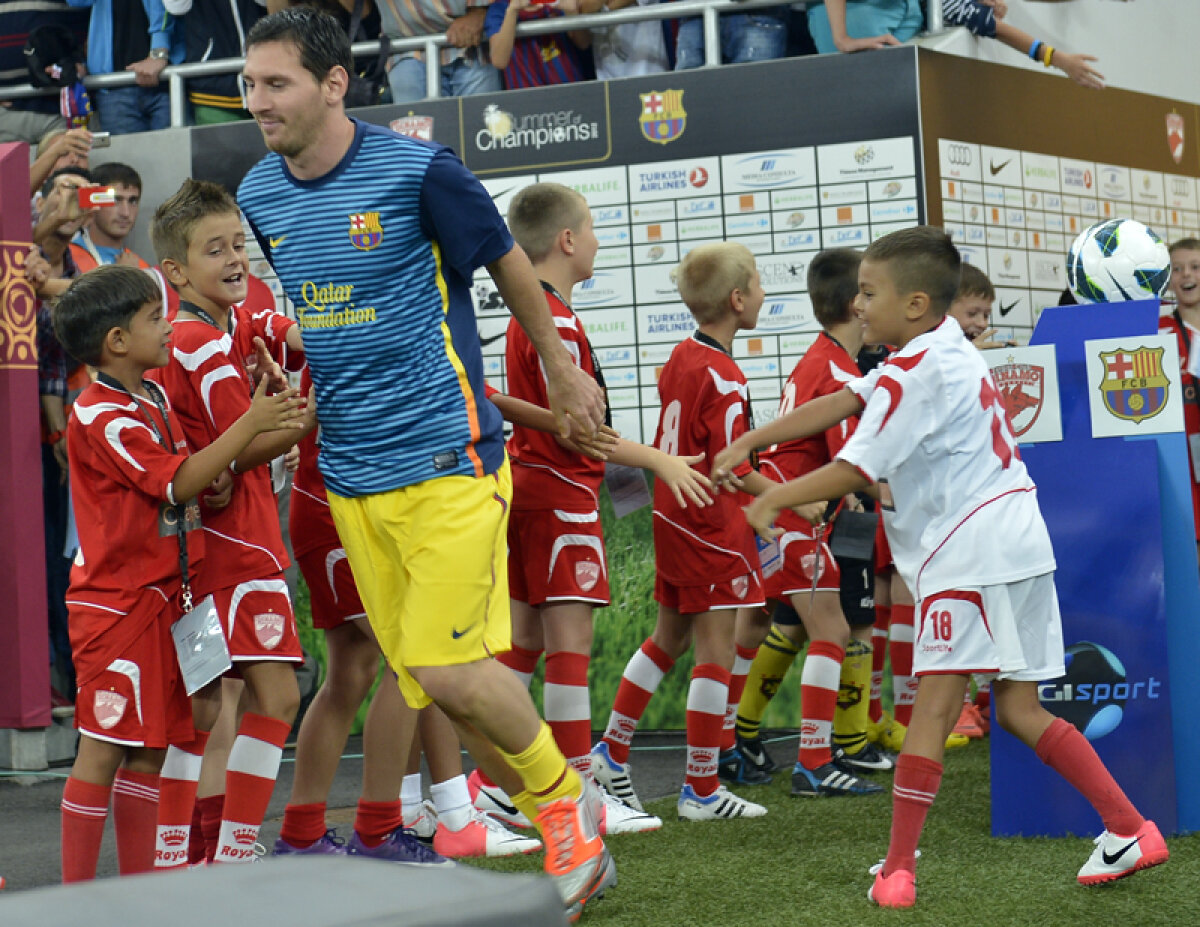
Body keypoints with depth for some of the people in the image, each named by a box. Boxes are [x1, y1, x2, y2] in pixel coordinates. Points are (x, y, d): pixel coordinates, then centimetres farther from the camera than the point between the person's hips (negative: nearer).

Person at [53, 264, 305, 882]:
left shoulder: (156, 400, 14)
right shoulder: (101, 416, -16)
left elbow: (198, 475, 19)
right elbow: (180, 481, -21)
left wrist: (261, 432, 6)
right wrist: (249, 423, -19)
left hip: (159, 594, 9)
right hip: (115, 600, -9)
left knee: (151, 745, 11)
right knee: (103, 748, -6)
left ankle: (139, 880, 18)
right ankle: (76, 892, -1)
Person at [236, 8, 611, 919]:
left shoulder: (418, 170, -11)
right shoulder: (258, 195, 6)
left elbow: (510, 265, 4)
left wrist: (562, 372, 15)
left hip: (447, 458, -6)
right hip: (351, 478, 6)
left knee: (447, 669, -14)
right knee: (429, 680, 6)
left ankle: (565, 801, 13)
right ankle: (576, 846, 21)